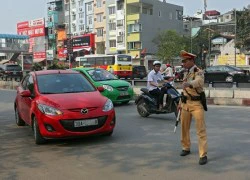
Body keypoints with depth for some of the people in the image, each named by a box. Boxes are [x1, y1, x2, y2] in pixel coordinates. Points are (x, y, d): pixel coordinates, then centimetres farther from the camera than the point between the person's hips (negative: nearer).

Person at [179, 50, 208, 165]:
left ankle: (203, 155, -2)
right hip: (186, 103, 7)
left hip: (196, 104, -7)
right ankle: (186, 148, 33)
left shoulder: (198, 72, -13)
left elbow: (199, 81, -38)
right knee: (184, 128, 15)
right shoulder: (186, 73, 13)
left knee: (201, 130, -6)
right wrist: (181, 103, 20)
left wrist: (188, 83, -58)